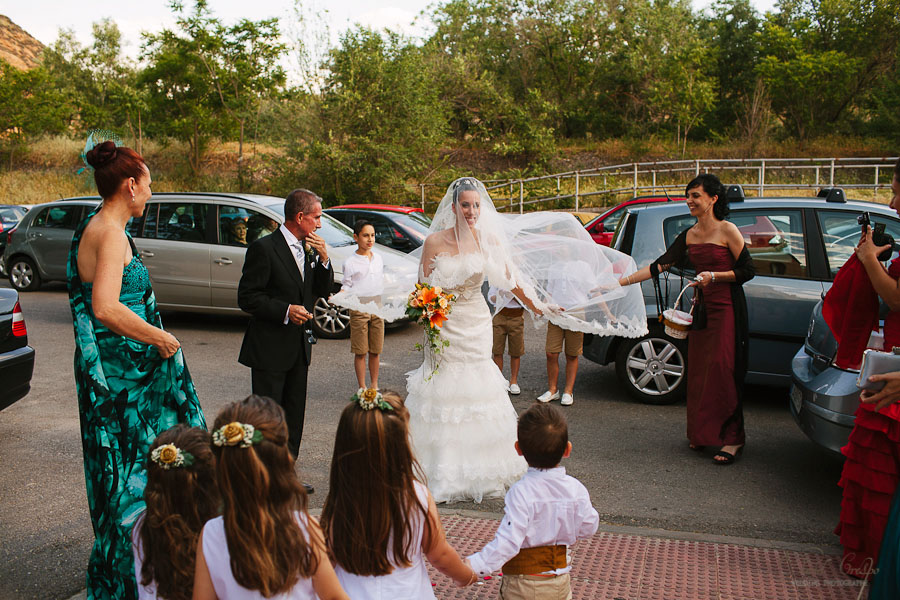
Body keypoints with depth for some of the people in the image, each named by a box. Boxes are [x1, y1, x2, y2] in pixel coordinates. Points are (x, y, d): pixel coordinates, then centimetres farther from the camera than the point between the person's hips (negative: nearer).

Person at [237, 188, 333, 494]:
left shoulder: (309, 249, 10)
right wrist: (285, 311, -22)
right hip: (270, 348, -7)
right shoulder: (264, 248, -13)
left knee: (294, 415, 14)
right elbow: (247, 298, -14)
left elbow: (323, 291, 11)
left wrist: (323, 260, -3)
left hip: (299, 346, 8)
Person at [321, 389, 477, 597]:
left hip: (352, 595, 1)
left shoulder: (337, 505, -21)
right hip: (409, 594, -1)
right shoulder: (417, 496, -19)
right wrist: (467, 576, 13)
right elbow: (441, 556, -6)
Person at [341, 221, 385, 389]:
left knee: (375, 351, 8)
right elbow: (347, 287, -3)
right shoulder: (350, 262, -4)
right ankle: (362, 388, 11)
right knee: (360, 352, 1)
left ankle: (375, 385, 20)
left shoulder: (378, 258, 10)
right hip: (359, 308, -4)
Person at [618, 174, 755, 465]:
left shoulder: (727, 231, -9)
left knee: (722, 370, -6)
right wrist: (621, 281, 1)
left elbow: (748, 271, -7)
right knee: (698, 371, 8)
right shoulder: (689, 235, 9)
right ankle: (701, 433, 21)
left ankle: (732, 437, 5)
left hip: (726, 309, -6)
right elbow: (660, 265, 6)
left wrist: (714, 275, -20)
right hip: (702, 307, 6)